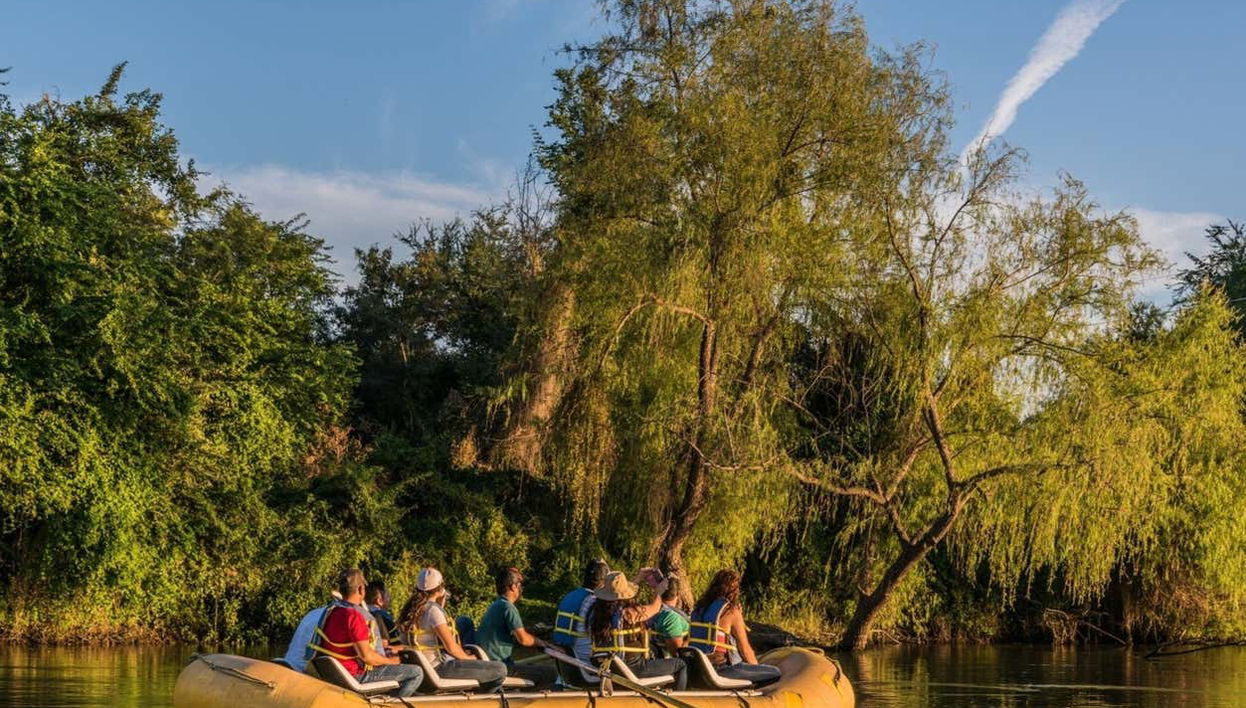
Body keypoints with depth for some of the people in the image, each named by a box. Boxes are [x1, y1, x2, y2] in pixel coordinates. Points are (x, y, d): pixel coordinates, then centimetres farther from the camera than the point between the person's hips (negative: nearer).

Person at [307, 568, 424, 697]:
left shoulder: (331, 609, 6)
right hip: (355, 674, -10)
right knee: (416, 673, -11)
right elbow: (366, 655, -25)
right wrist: (390, 660, -6)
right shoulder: (354, 616, -24)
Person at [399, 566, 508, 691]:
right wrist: (467, 657, 0)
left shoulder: (413, 609, 9)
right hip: (440, 666, -10)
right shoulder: (433, 611, -19)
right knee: (500, 669, -12)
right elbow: (451, 647, -20)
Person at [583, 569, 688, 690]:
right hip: (631, 668, -8)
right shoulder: (630, 613, -21)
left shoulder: (597, 610, -2)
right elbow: (654, 608, -1)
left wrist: (638, 578, 29)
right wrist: (659, 592, 21)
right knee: (680, 665, 7)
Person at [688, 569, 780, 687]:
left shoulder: (699, 608, 9)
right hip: (720, 668, -8)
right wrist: (757, 668, 12)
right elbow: (745, 649, -6)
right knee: (775, 673, -7)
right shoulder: (732, 611, -10)